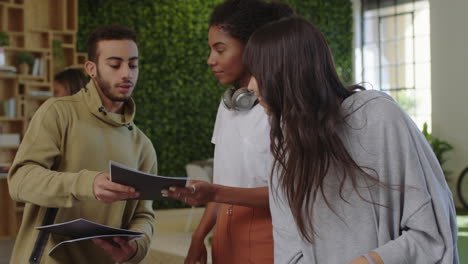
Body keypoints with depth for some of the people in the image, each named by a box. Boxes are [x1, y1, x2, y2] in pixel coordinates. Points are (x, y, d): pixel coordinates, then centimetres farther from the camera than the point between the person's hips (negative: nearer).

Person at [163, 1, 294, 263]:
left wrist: (214, 193, -25)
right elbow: (224, 179, 12)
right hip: (226, 237, 6)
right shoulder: (228, 104, 8)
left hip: (268, 240, -6)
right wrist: (199, 237, 6)